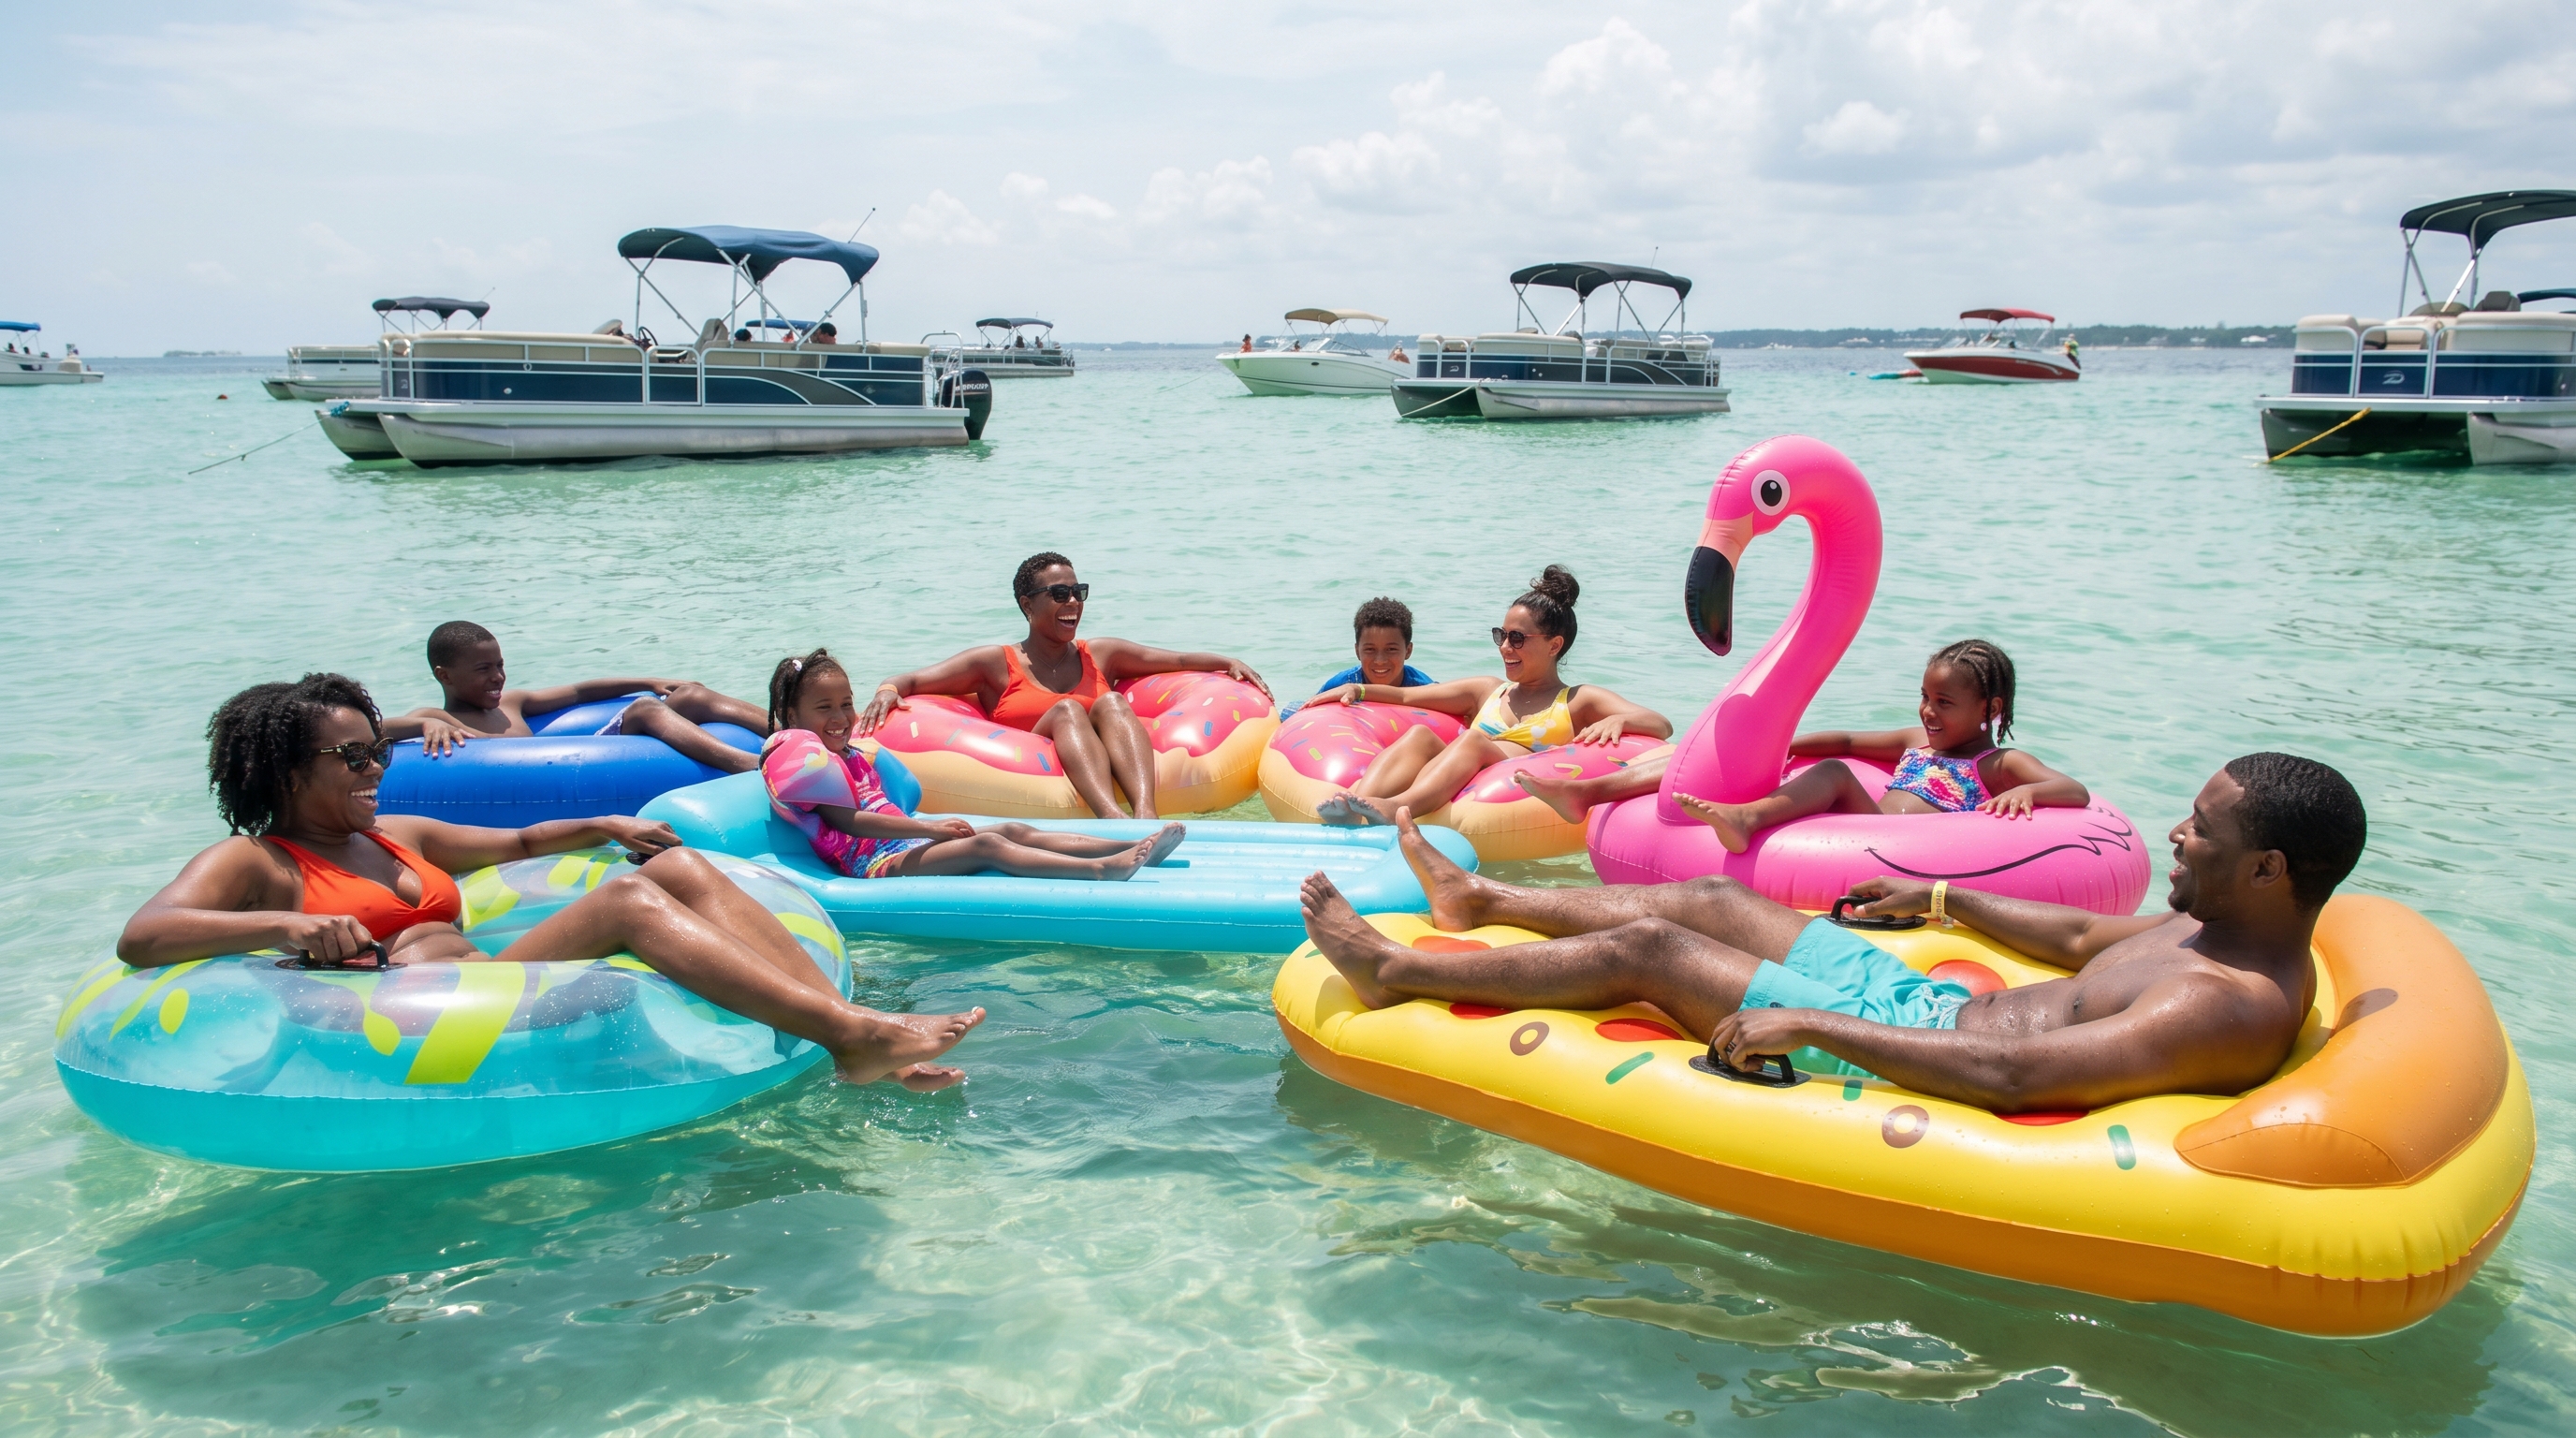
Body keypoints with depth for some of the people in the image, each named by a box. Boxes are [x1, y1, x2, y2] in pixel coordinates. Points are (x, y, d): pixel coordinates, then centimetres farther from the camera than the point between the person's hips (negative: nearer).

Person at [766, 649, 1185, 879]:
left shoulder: (851, 757, 28)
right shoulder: (800, 758, -3)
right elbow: (848, 821, -14)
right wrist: (927, 828, -18)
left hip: (905, 843, 9)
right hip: (878, 863, -9)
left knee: (1015, 831, -9)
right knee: (986, 845, -29)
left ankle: (1133, 848, -23)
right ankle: (1100, 870, -48)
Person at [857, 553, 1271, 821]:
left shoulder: (1101, 655, 21)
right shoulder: (996, 663, 12)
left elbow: (1180, 660, 15)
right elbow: (913, 680, 3)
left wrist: (1228, 663, -2)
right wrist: (889, 689, -19)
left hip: (1105, 777, 3)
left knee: (1110, 702, -21)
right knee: (1066, 709, -26)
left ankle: (1146, 812, -49)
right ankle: (1114, 819, -55)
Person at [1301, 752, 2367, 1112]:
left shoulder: (2237, 1007, -26)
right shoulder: (2221, 925, 4)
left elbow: (2010, 1077, -36)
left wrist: (1812, 1025, -32)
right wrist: (1939, 898, 31)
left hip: (1916, 1055, -9)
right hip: (1951, 1006, 9)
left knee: (1645, 950, -7)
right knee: (1710, 901, 14)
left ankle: (1396, 972, 9)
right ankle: (1482, 900, 33)